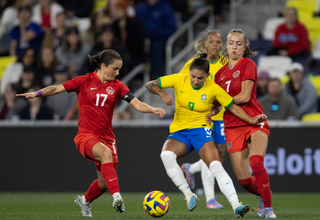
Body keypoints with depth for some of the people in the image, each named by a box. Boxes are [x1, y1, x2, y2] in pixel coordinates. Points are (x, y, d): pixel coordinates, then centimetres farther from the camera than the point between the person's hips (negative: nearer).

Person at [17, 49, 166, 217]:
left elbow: (137, 104, -3)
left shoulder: (117, 86, 4)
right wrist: (37, 94, -19)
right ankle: (117, 197, -45)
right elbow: (57, 89, -3)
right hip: (86, 135, -5)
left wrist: (152, 109, -22)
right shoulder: (84, 81, -2)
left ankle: (85, 201, 42)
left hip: (106, 137, 5)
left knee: (104, 183, 9)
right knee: (106, 153, -37)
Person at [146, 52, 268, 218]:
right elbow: (150, 85, -1)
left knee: (216, 167, -26)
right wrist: (162, 93, -22)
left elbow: (232, 107, 2)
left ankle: (236, 206, -30)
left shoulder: (213, 89, -7)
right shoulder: (179, 80, -5)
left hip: (200, 130, -2)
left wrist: (251, 120, -11)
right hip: (178, 132, 2)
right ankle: (189, 195, -20)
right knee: (166, 155, -32)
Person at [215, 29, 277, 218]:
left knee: (256, 162, -31)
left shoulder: (248, 65, -5)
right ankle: (264, 196, 34)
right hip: (233, 128, 5)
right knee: (244, 180, 1)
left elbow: (244, 96, -13)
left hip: (254, 122, -5)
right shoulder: (221, 73, 12)